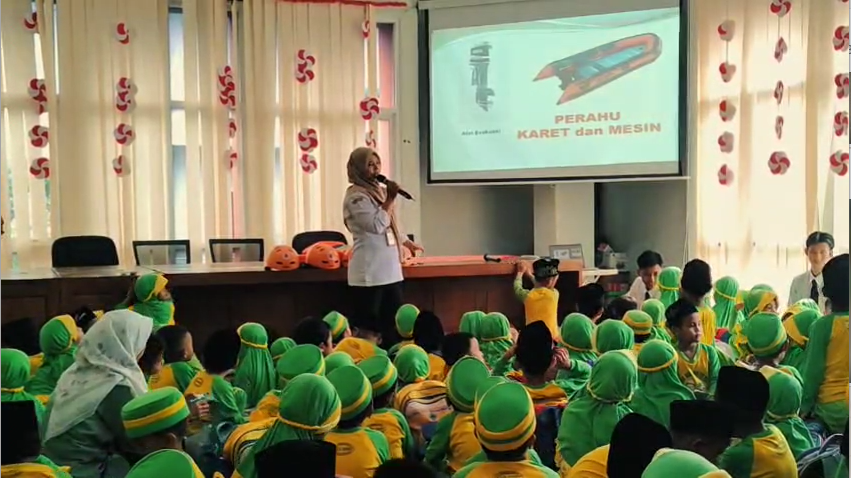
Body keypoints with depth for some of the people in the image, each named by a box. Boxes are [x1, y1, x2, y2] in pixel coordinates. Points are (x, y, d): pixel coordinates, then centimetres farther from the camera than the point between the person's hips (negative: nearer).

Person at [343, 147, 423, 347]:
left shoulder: (378, 191, 16)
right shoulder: (355, 196, -11)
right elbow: (377, 225, -22)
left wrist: (407, 242, 40)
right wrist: (391, 199, -16)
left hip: (390, 269, 9)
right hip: (369, 272, -9)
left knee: (395, 321, 11)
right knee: (367, 323, -5)